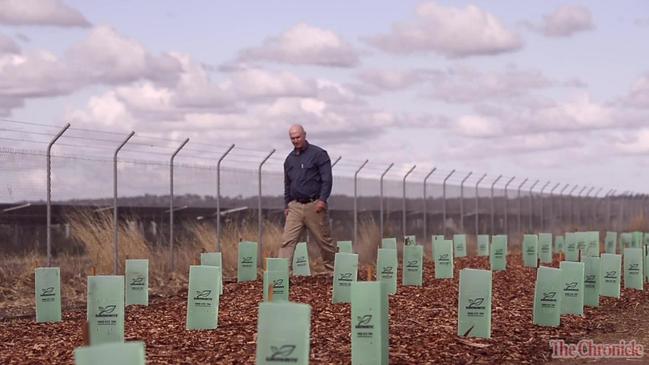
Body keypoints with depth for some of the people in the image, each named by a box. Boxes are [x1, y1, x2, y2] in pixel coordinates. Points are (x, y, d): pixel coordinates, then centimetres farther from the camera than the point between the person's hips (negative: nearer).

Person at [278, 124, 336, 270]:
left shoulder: (318, 154, -2)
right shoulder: (289, 159, 15)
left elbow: (327, 179, -7)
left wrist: (322, 199, -16)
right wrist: (286, 205, 16)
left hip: (314, 206, -4)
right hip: (295, 207, 4)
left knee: (324, 240, 4)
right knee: (287, 240, -8)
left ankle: (333, 268, 19)